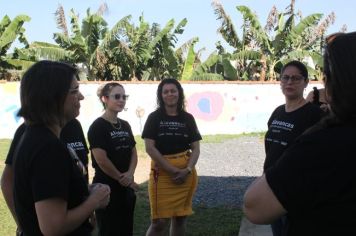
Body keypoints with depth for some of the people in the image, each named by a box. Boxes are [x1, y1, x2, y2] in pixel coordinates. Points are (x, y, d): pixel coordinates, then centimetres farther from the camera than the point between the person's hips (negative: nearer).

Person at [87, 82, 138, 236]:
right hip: (107, 188, -7)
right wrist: (121, 179, -9)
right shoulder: (98, 126, -12)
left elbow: (133, 153, 11)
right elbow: (101, 160, -18)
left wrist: (130, 174, -8)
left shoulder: (125, 125, 10)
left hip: (126, 188, 7)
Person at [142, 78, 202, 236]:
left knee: (180, 218, 12)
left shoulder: (188, 118, 6)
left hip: (186, 174, 3)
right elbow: (150, 148, -9)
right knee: (160, 221, -6)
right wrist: (173, 171, -13)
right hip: (162, 173, -3)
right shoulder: (154, 117, -1)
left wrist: (187, 170, -13)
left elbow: (196, 148, 5)